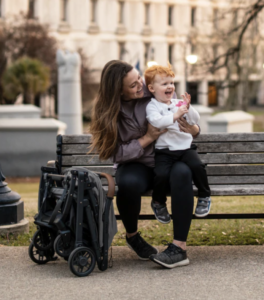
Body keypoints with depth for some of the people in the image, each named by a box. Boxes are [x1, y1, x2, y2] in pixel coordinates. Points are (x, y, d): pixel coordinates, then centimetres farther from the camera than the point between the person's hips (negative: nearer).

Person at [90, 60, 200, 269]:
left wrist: (193, 130, -15)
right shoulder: (109, 113, -6)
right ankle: (132, 236, -4)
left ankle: (179, 248, -36)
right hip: (137, 165, 0)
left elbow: (183, 119, 8)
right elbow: (117, 153, -10)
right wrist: (147, 138, -17)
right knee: (128, 183, -36)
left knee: (182, 173, -36)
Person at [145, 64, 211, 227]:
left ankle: (205, 196, 3)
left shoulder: (179, 103, 13)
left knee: (197, 166, -23)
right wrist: (174, 116, -29)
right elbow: (156, 121, -21)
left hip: (185, 146, 3)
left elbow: (195, 120, 7)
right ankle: (158, 202, 5)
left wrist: (188, 108, -10)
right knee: (161, 174, -26)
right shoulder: (152, 106, 0)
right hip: (164, 150, -3)